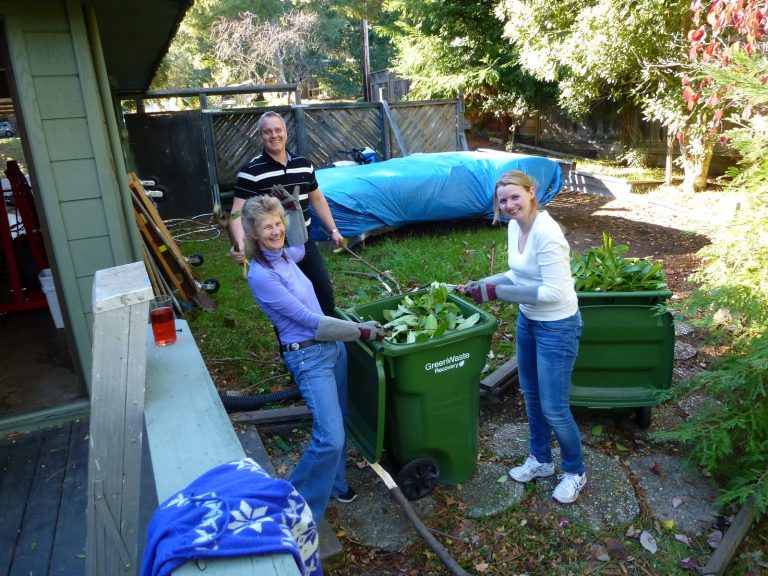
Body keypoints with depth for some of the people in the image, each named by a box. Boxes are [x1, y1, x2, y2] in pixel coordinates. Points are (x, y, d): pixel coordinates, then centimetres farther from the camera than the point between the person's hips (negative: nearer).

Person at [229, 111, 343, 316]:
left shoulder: (304, 164, 4)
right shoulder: (251, 172, -13)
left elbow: (317, 199, 16)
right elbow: (238, 213, -18)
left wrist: (333, 230, 15)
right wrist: (240, 244, -36)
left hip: (305, 244, 5)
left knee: (325, 294, 16)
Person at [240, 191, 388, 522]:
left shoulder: (284, 255, 5)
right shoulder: (260, 275, -19)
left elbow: (300, 247, 33)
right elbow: (308, 318, -19)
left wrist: (294, 207, 23)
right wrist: (362, 331, -16)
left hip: (333, 346, 9)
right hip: (309, 358, -8)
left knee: (336, 423, 18)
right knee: (330, 438, -15)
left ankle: (333, 483, 39)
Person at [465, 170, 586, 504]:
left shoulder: (546, 233, -27)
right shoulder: (514, 227, 0)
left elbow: (553, 292, -29)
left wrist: (498, 293, -26)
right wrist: (483, 285, -1)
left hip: (557, 327, -9)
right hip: (527, 321, 9)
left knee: (554, 408, 4)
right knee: (531, 395, 21)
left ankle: (575, 472, 30)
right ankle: (540, 460, 43)